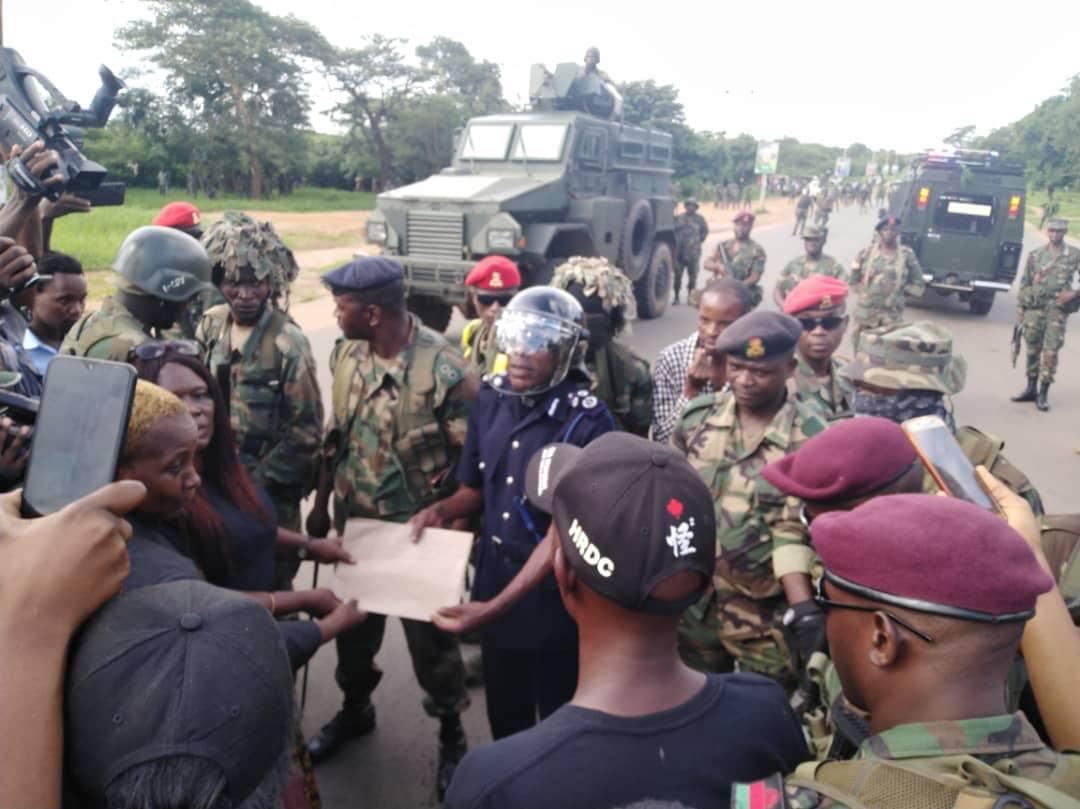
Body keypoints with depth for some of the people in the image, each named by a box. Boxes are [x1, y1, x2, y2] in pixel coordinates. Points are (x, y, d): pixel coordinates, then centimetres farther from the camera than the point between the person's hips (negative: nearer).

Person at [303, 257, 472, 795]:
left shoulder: (444, 370, -24)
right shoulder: (346, 353, -4)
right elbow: (335, 436, 7)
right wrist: (321, 505, 11)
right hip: (354, 521, 6)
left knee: (429, 634, 10)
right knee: (354, 621, 23)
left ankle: (450, 733, 34)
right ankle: (355, 708, 50)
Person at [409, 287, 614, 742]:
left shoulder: (587, 422, -22)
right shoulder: (491, 398, -4)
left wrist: (496, 605, -25)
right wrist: (441, 510, -14)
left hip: (555, 592, -5)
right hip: (493, 575, 5)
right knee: (503, 712, 25)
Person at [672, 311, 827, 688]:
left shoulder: (809, 437, -15)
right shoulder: (698, 414, -4)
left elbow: (795, 529, -16)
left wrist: (802, 604, -26)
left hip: (764, 609, -3)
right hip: (693, 597, 4)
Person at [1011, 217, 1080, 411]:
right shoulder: (1035, 255, 7)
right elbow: (1024, 283, 9)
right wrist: (1020, 310, 6)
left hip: (1057, 308, -2)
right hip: (1034, 307, 3)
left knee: (1050, 351, -5)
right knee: (1032, 349, 8)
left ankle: (1043, 394, 2)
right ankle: (1031, 388, 20)